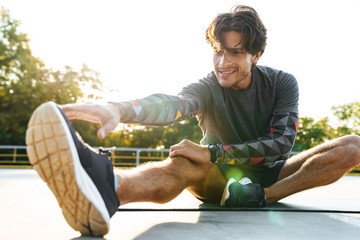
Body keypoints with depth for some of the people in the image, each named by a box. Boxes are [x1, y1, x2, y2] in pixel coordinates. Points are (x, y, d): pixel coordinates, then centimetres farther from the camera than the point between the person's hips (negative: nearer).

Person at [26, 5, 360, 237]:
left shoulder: (282, 83, -7)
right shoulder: (208, 89, -12)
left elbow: (282, 142, -18)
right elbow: (173, 104, -36)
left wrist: (212, 152, -30)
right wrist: (118, 109, -60)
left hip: (269, 175, 3)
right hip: (220, 177, -2)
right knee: (182, 162, -38)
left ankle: (261, 197, -29)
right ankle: (106, 186, -73)